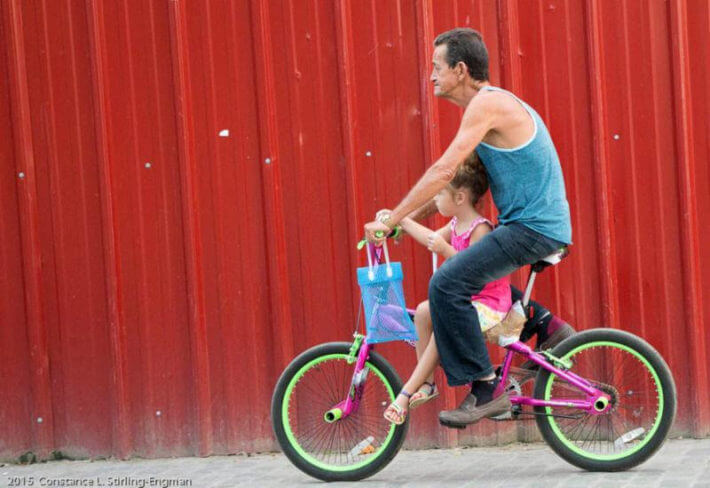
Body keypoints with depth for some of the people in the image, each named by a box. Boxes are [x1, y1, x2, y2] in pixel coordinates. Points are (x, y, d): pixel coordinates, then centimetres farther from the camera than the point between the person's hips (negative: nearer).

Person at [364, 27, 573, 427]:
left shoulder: (487, 104, -14)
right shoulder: (493, 102, 17)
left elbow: (444, 172, -21)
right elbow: (455, 178, 22)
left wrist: (390, 222, -18)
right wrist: (401, 218, 19)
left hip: (534, 227, -10)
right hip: (538, 223, 10)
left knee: (448, 283, -19)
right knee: (473, 275, 27)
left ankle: (485, 390, -14)